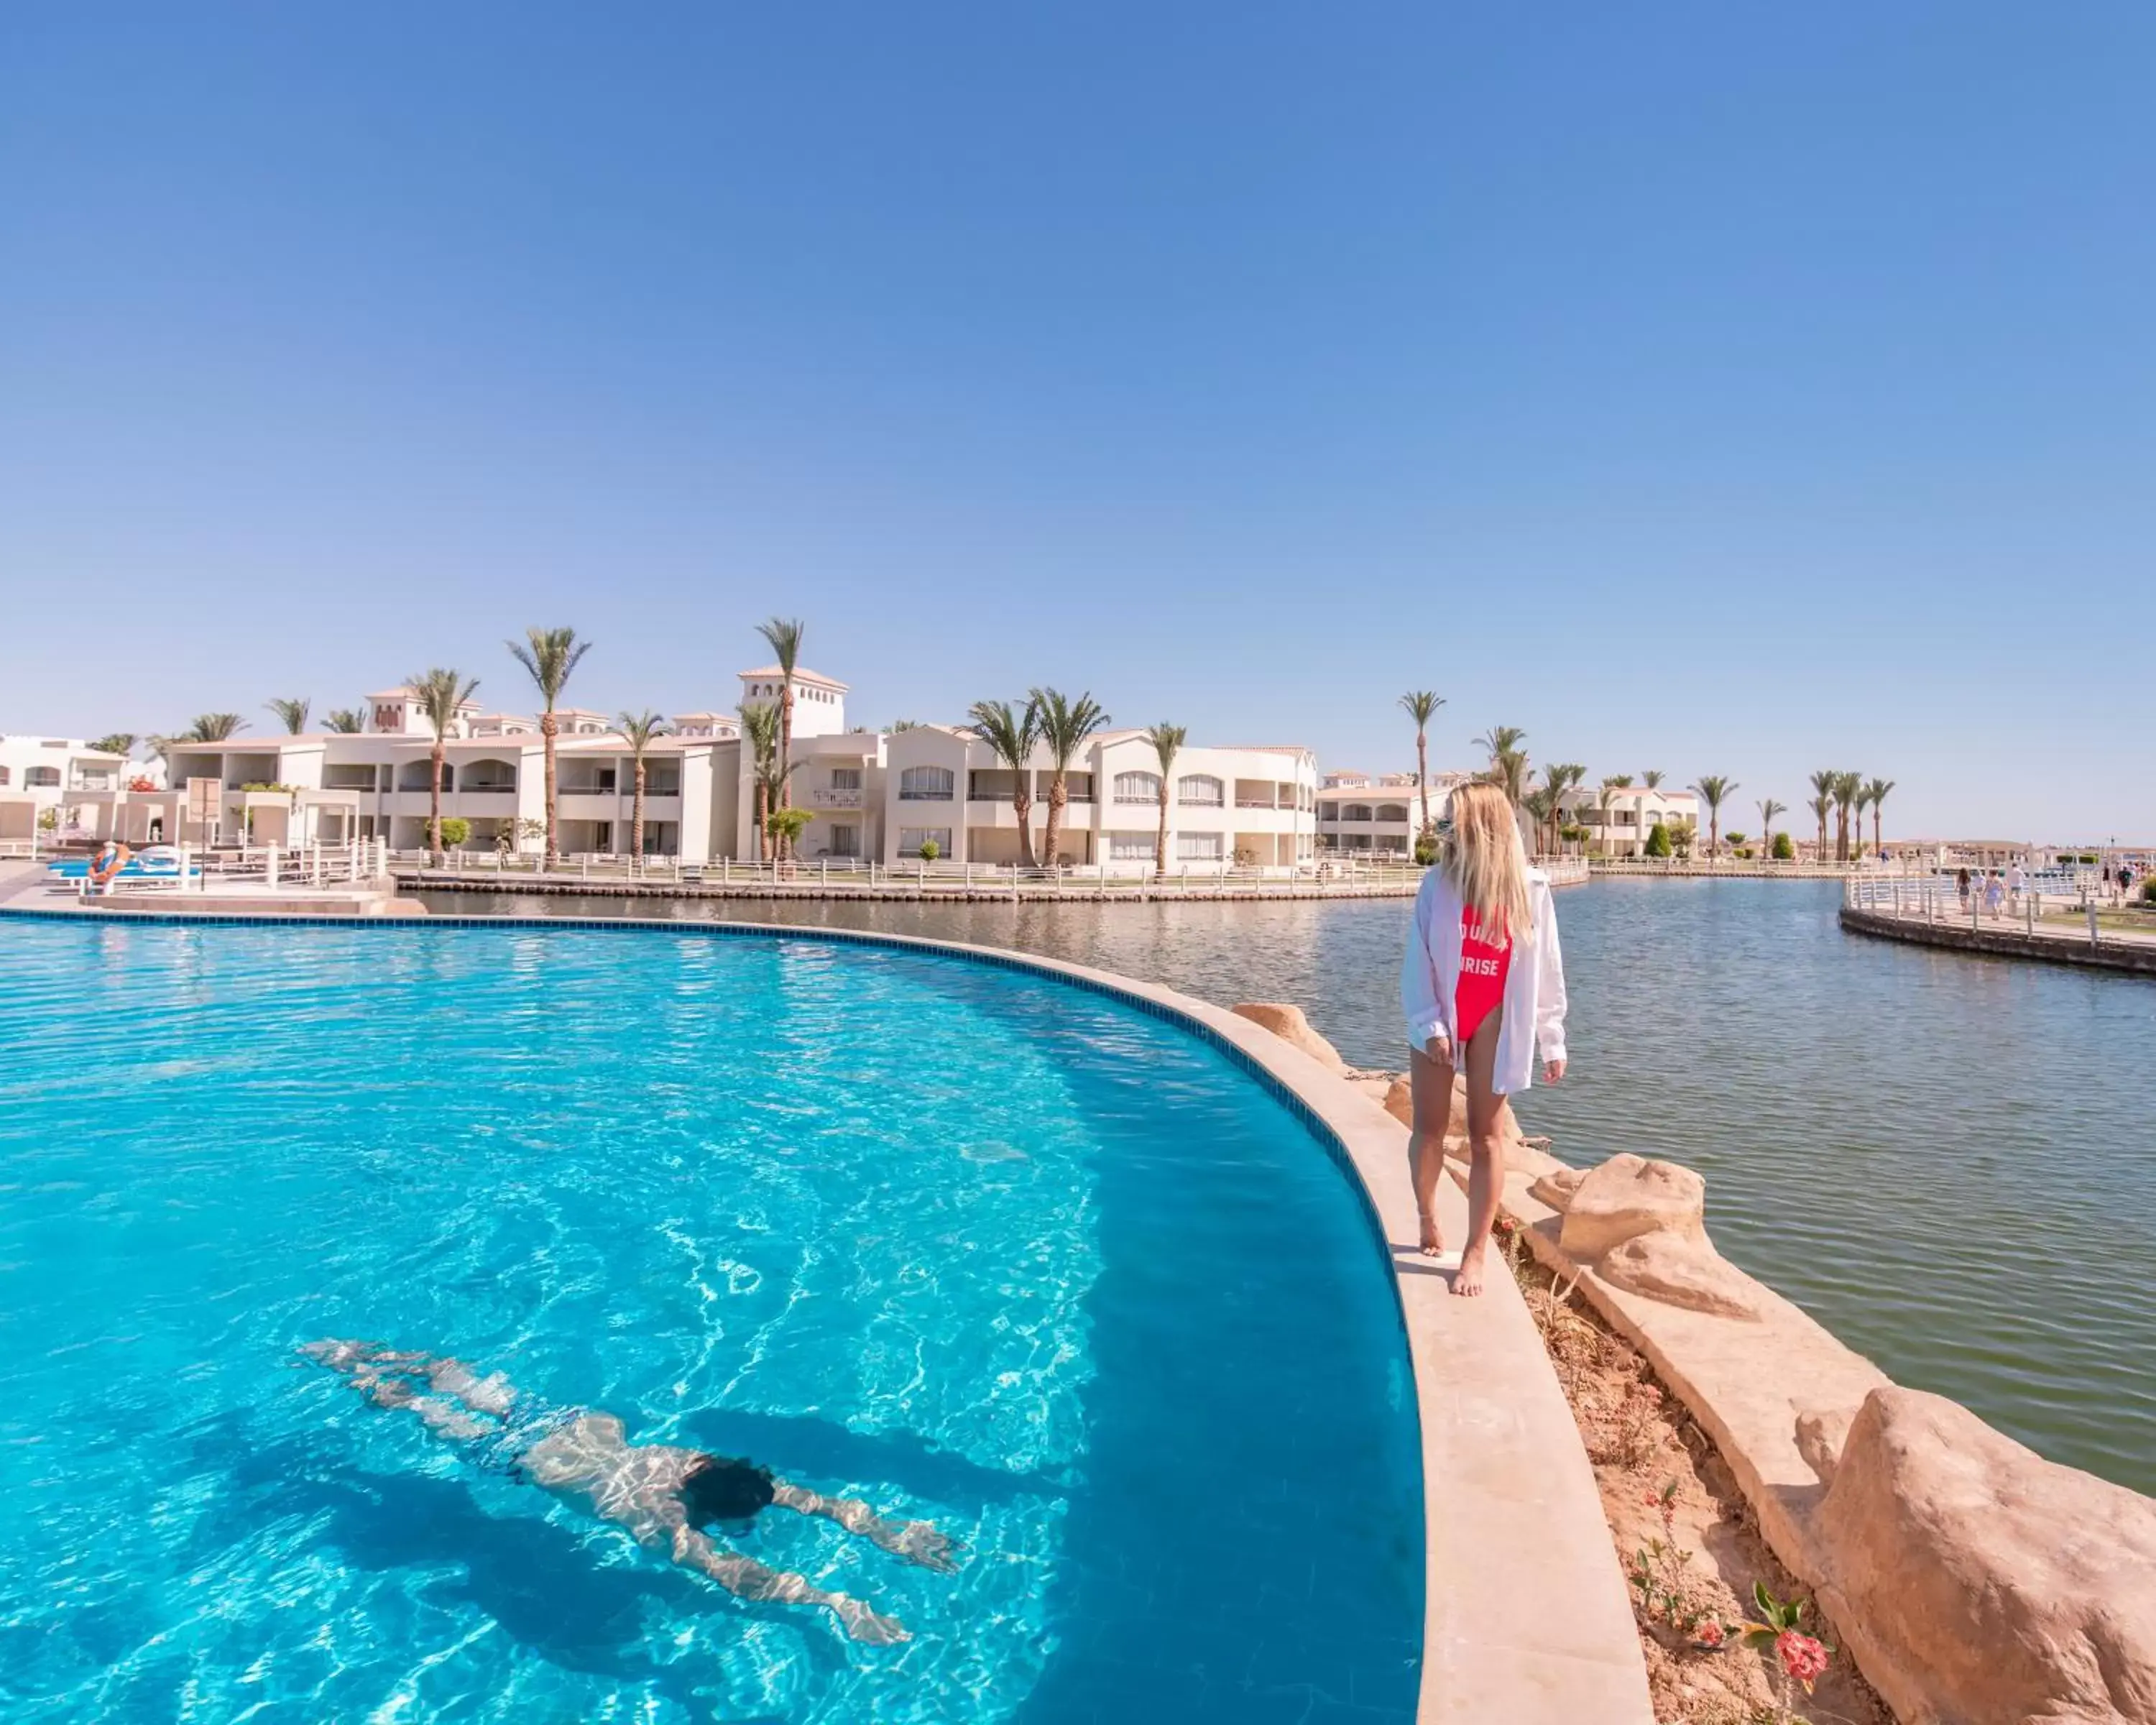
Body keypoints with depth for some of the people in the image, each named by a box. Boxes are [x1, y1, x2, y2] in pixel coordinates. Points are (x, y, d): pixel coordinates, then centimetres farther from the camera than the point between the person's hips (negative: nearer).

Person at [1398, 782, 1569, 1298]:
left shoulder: (1530, 889, -7)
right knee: (1430, 1128, 9)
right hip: (1440, 1018, 1)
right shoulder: (1439, 883, -8)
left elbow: (1546, 970, -1)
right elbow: (1418, 962, -6)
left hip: (1493, 1022, 0)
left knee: (1485, 1138, 4)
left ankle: (1476, 1252, 15)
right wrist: (1429, 1026, -13)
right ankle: (1428, 1221, 34)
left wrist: (1552, 1042, 0)